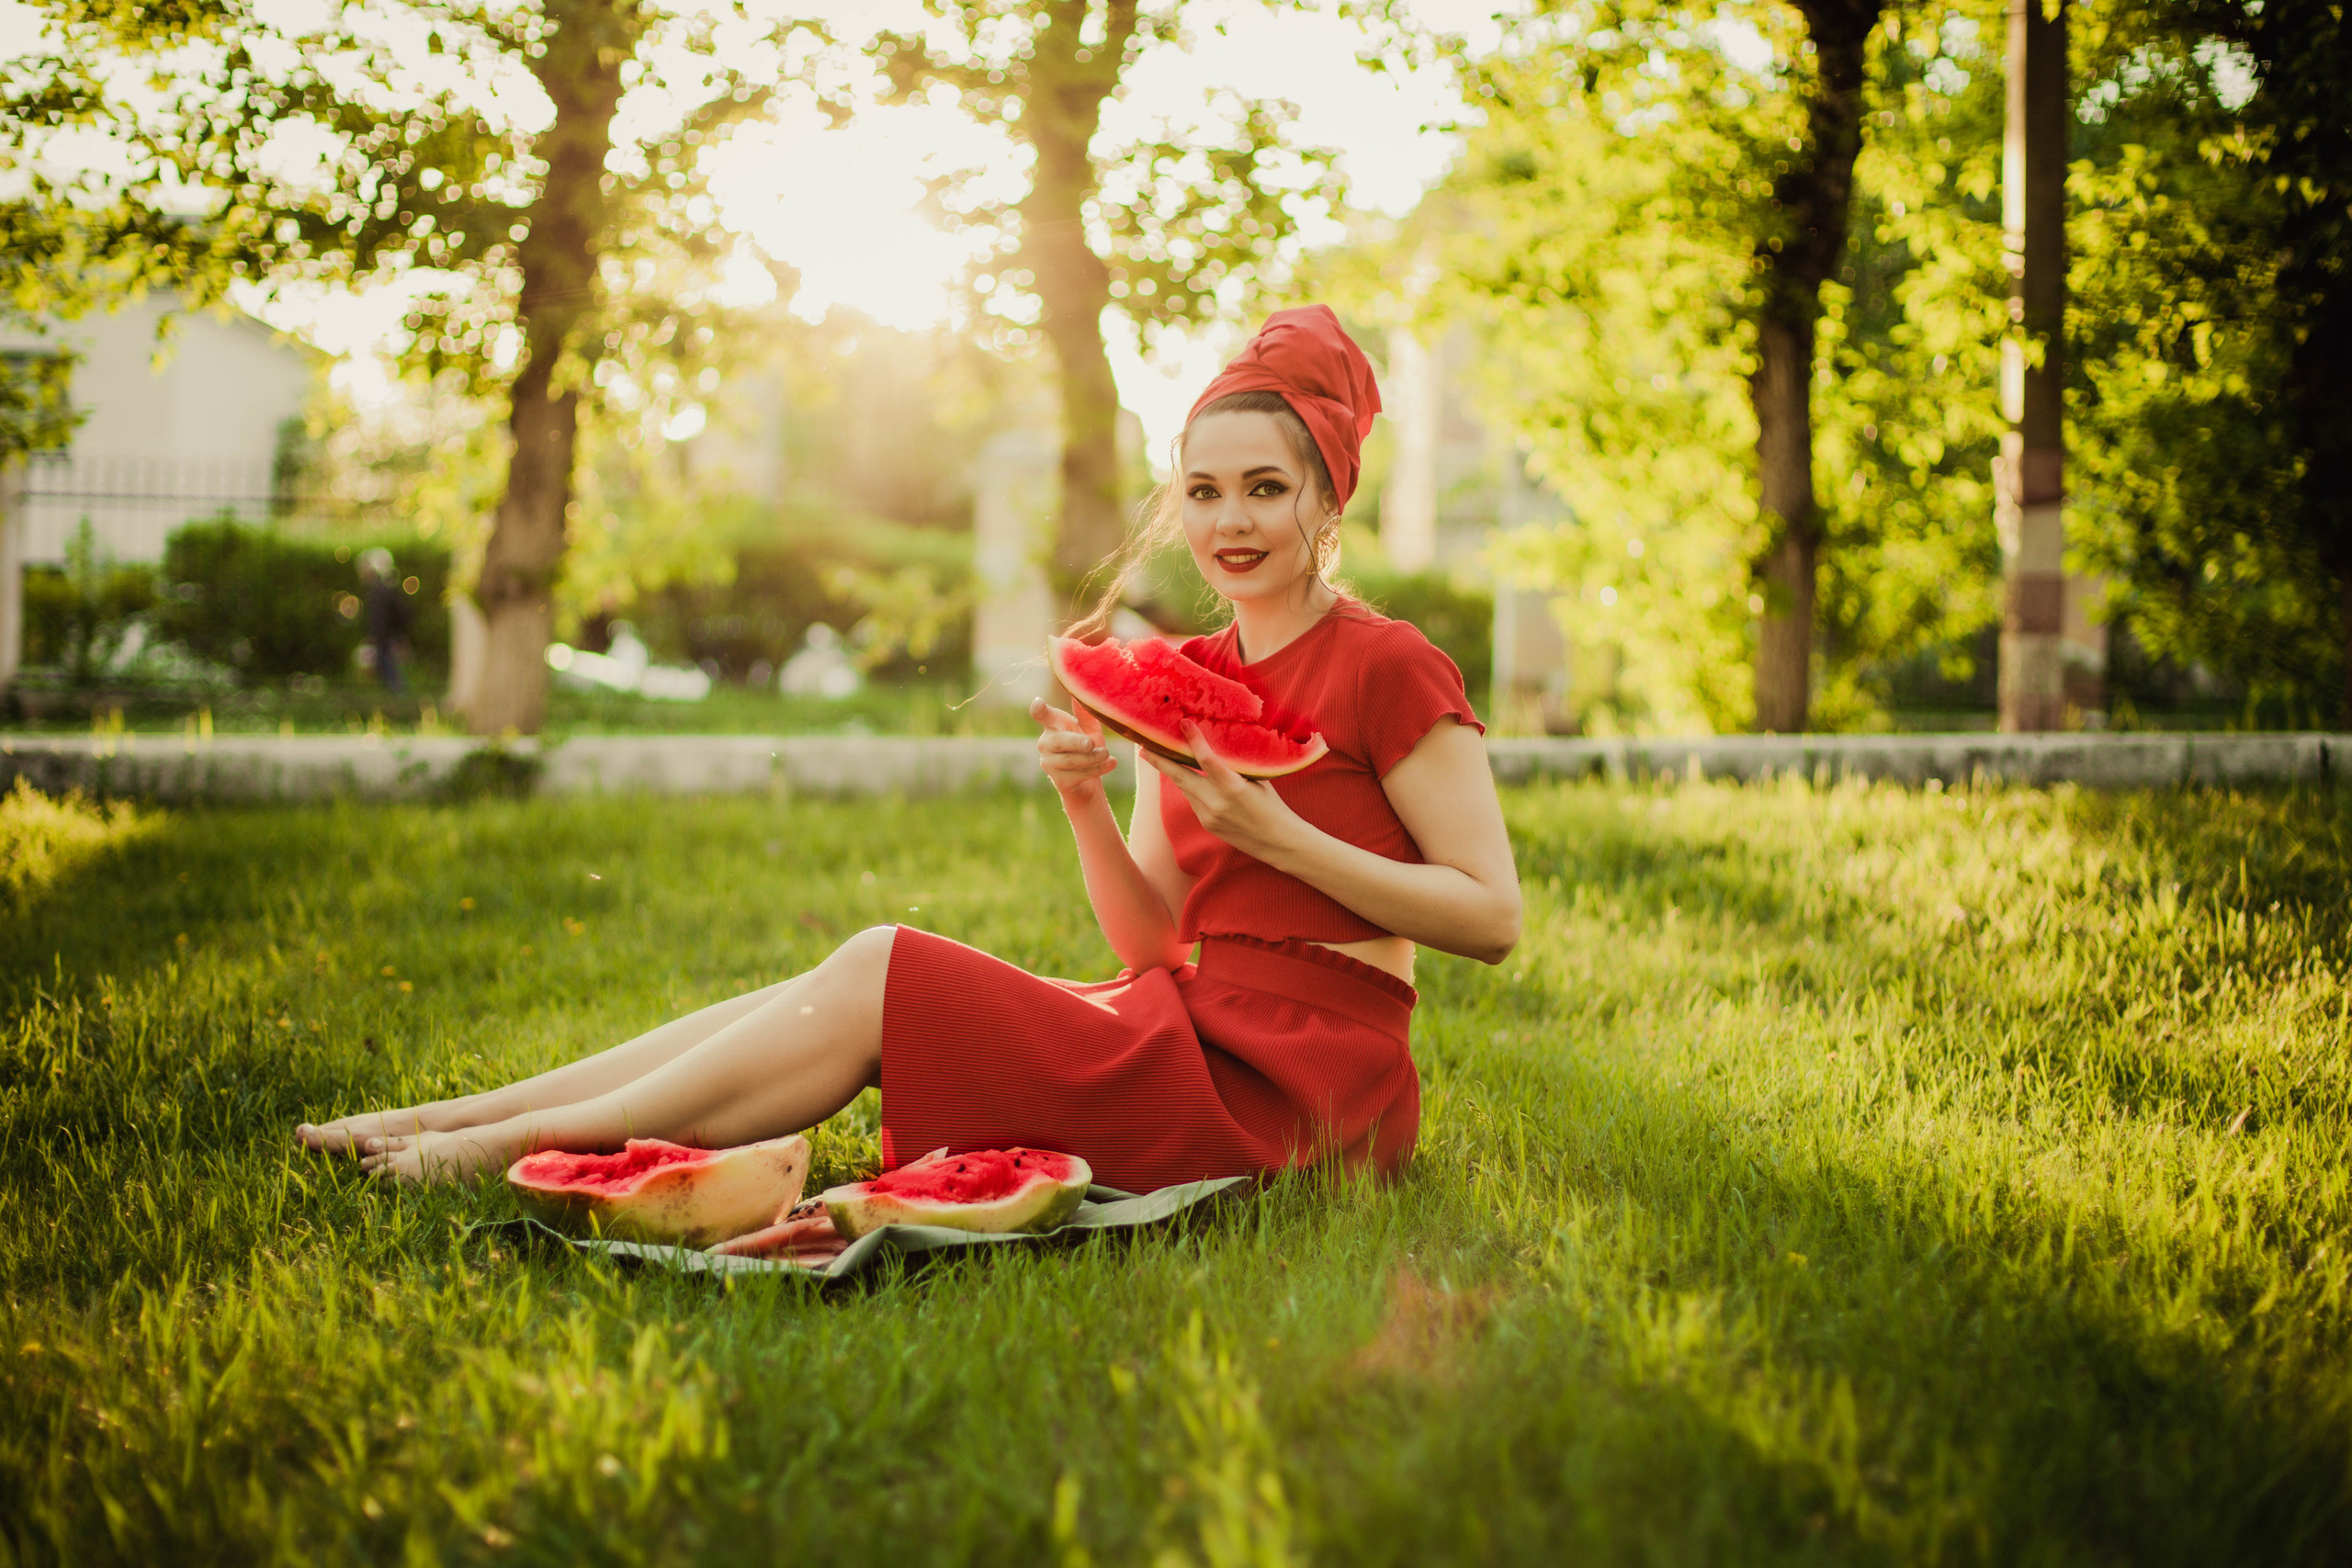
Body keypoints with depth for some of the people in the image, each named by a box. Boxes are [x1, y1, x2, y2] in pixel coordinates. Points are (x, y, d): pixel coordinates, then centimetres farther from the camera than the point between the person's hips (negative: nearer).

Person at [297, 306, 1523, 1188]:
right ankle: (451, 1120, -4)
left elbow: (1494, 917, -11)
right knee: (857, 988, -7)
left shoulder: (1387, 667, -7)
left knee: (880, 977, -14)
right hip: (1188, 1027, 7)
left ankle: (516, 1140, -7)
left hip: (1286, 1086, -7)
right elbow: (1152, 943, 11)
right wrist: (1084, 804, -8)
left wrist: (1276, 834, -17)